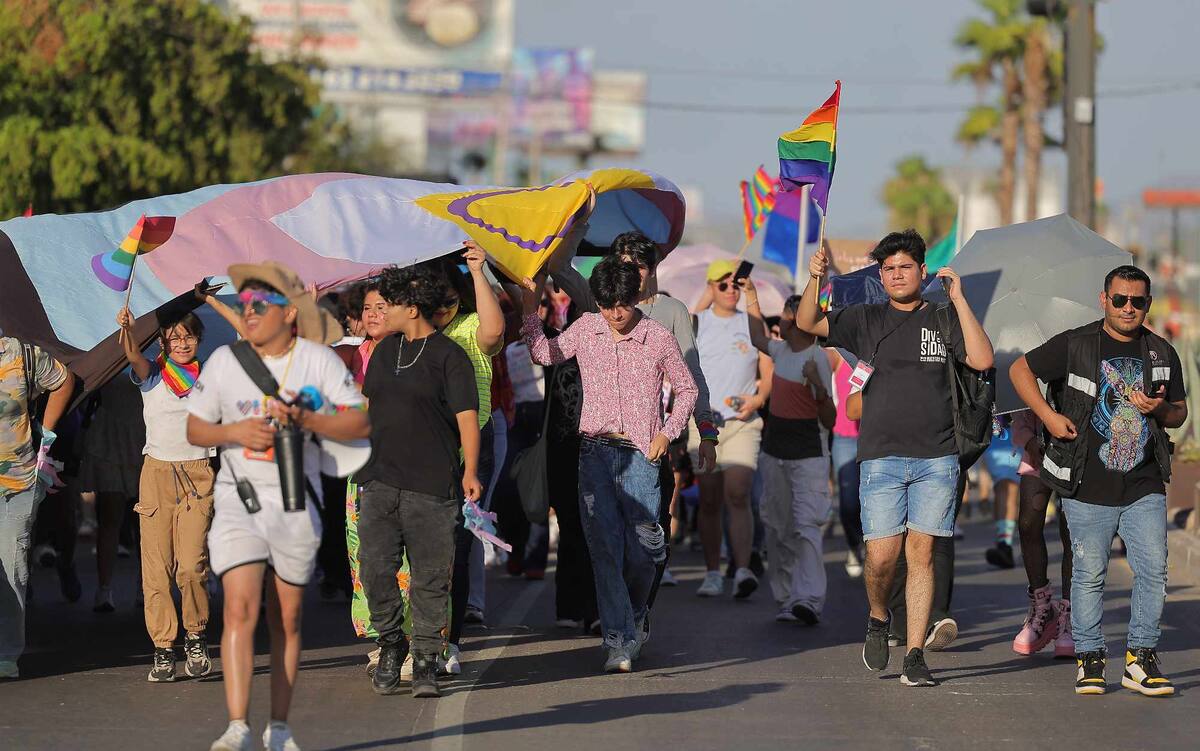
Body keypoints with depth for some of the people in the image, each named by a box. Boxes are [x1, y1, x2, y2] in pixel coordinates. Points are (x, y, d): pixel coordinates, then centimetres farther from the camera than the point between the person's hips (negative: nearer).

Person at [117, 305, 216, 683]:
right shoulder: (152, 374, 4)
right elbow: (134, 357, -16)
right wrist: (127, 330, -34)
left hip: (197, 475, 0)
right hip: (157, 472, 0)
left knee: (191, 565, -12)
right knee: (156, 568, -4)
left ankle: (196, 635, 8)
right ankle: (163, 649, 3)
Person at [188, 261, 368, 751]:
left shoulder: (319, 361, -2)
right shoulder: (224, 361, 1)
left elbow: (360, 424, -5)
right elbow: (194, 430, 7)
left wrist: (306, 419, -19)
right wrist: (234, 432, -13)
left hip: (297, 504, 1)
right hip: (239, 500, 0)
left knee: (287, 619, 7)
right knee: (240, 609, -15)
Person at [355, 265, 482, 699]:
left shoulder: (449, 356, -3)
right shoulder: (384, 352, 16)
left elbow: (467, 417, -7)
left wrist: (470, 472, -16)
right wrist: (362, 458, 22)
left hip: (432, 486, -5)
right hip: (379, 482, 5)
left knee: (430, 578, -1)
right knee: (375, 570, -3)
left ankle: (426, 661, 5)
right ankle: (390, 643, 15)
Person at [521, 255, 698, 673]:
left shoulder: (659, 339, -1)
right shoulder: (586, 329, 7)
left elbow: (687, 389, 9)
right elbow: (544, 354, 17)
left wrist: (667, 433, -2)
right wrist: (530, 308, 6)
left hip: (640, 452, -2)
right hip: (595, 450, 2)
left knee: (642, 547, -3)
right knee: (604, 547, -6)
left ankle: (635, 618, 26)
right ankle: (619, 640, -5)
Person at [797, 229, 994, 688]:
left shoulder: (943, 319, 9)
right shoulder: (866, 321, 10)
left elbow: (983, 360, -5)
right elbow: (808, 323, 3)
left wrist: (958, 299, -8)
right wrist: (815, 280, -15)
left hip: (936, 459, 0)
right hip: (881, 457, 0)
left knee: (921, 555, -1)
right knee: (882, 556, -9)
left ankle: (915, 657, 3)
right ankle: (878, 619, 23)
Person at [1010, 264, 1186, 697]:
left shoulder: (1162, 354, 10)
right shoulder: (1075, 345, -1)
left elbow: (1180, 414, 18)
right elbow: (1020, 370, 5)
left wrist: (1161, 410, -6)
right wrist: (1048, 415, -7)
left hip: (1144, 488, 3)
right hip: (1088, 488, -3)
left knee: (1154, 570, -5)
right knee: (1089, 574, 1)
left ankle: (1140, 658, 5)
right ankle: (1089, 660, 12)